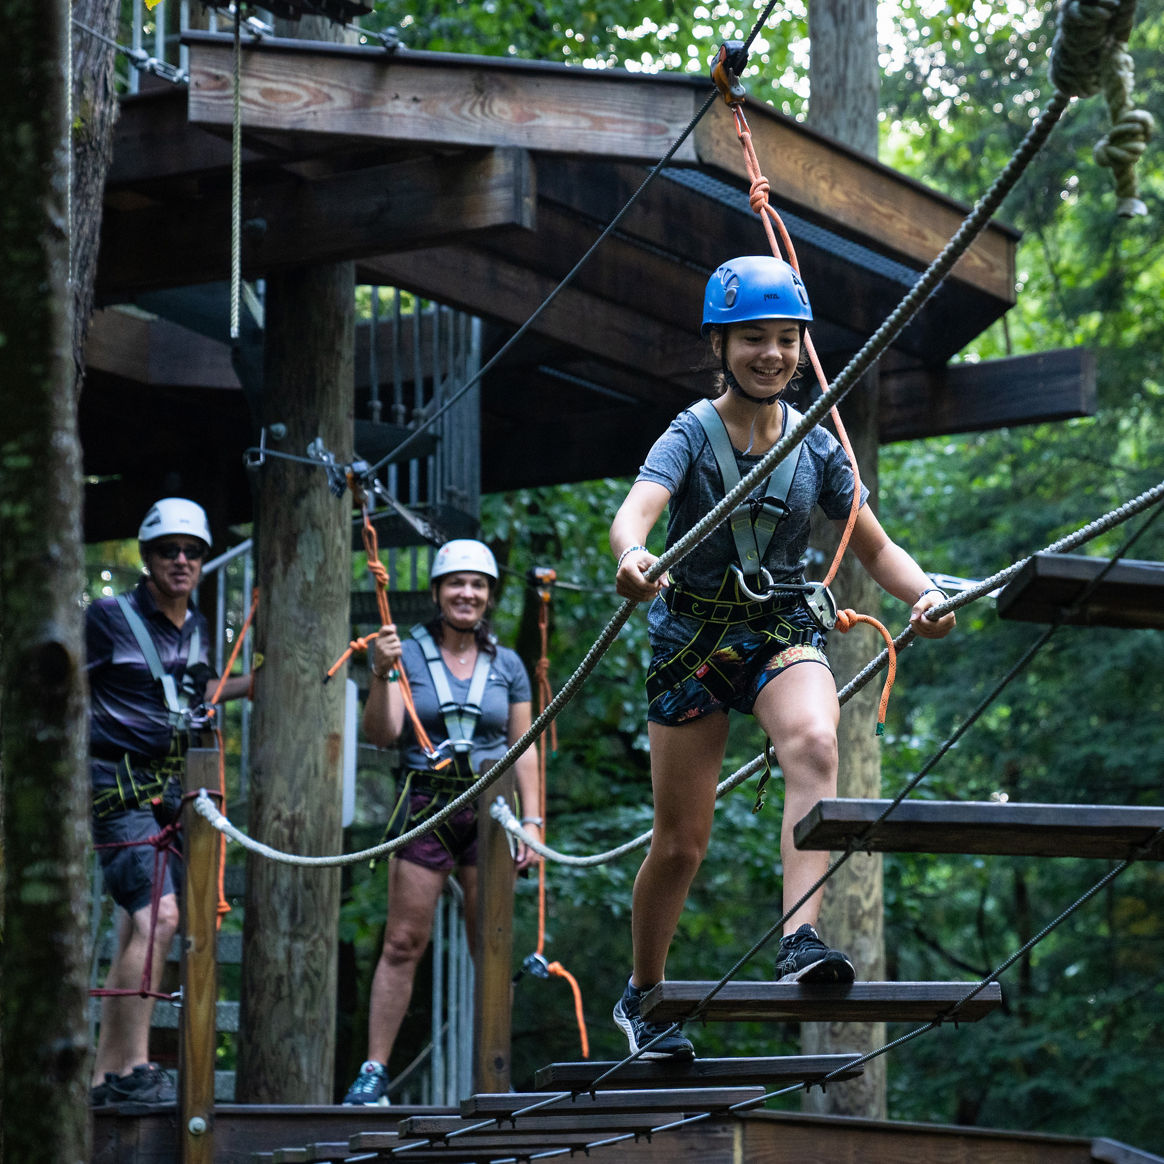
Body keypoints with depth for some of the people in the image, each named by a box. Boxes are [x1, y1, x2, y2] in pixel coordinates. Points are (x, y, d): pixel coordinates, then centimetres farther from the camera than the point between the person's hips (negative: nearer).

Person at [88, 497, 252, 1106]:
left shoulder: (197, 628, 13)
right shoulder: (109, 617, -7)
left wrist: (258, 682, 19)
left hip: (168, 788, 8)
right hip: (118, 786, -8)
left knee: (138, 930, 8)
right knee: (158, 915, -22)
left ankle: (105, 1075, 14)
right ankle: (135, 1065, -19)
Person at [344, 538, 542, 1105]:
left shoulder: (507, 665, 11)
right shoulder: (408, 654, 4)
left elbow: (523, 750, 12)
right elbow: (382, 734, -4)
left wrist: (531, 820, 3)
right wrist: (381, 674, -18)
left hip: (490, 810, 2)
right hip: (425, 804, -2)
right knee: (403, 943, -6)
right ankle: (375, 1069, -2)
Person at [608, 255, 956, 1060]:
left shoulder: (817, 447, 0)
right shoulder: (690, 437, -10)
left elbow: (876, 548, 7)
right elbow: (635, 511, -30)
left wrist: (924, 592, -14)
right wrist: (633, 556, -53)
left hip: (786, 632, 2)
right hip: (695, 639, -2)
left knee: (816, 747, -33)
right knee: (682, 843, 4)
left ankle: (801, 937, -41)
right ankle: (643, 996, 27)